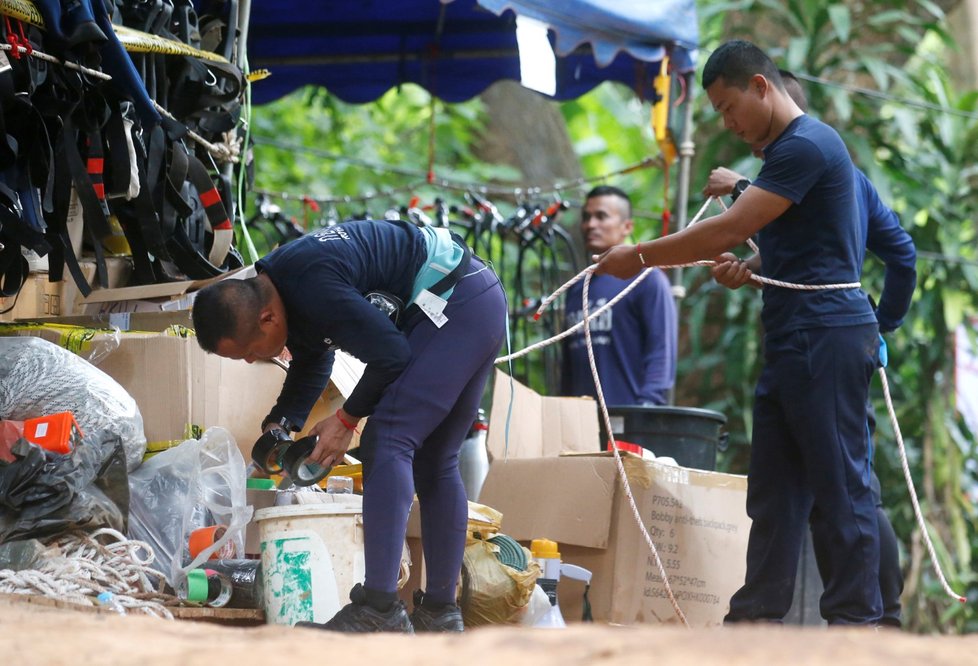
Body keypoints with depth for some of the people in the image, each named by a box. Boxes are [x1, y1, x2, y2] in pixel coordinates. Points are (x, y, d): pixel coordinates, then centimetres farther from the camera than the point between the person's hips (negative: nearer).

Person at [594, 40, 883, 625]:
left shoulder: (806, 144, -13)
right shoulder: (791, 148, 20)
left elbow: (730, 230, -17)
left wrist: (639, 257, -8)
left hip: (827, 334, -11)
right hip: (795, 342, 11)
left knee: (840, 486, -7)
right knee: (774, 489, 8)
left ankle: (854, 620, -5)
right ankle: (757, 619, 9)